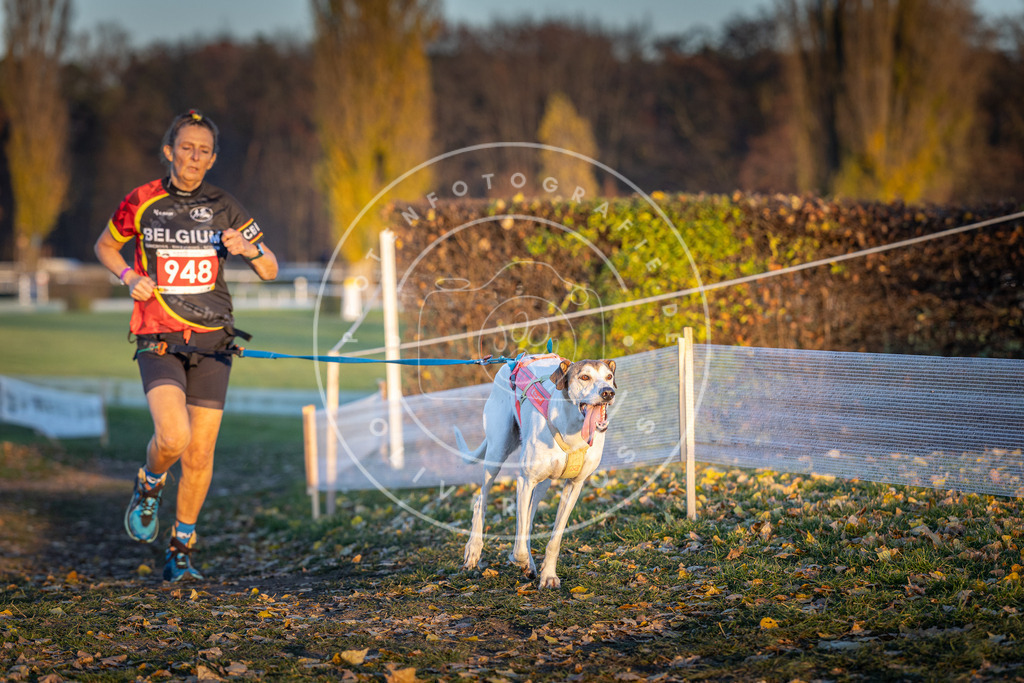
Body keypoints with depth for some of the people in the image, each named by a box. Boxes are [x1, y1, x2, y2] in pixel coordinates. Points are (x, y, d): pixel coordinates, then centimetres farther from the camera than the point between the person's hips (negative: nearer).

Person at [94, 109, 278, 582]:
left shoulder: (224, 209, 5)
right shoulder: (141, 203, 1)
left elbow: (270, 271, 8)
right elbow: (105, 246, 17)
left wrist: (250, 249, -14)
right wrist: (129, 277, -3)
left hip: (211, 344, 2)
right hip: (158, 341, -2)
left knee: (201, 454, 0)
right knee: (173, 438, -23)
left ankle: (181, 552, 18)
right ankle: (149, 486, 12)